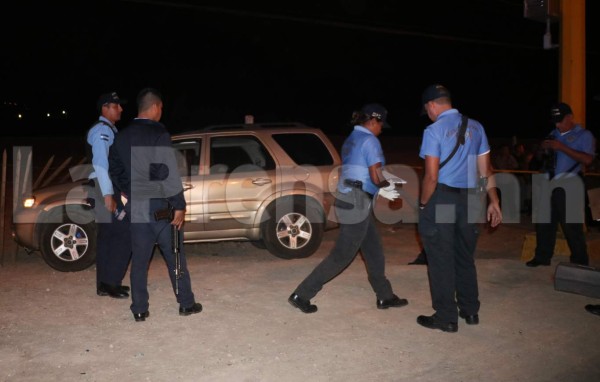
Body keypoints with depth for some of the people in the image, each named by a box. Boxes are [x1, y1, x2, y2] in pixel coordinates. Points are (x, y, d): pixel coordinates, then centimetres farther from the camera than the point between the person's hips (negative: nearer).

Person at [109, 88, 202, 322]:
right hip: (159, 205, -5)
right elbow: (168, 174, -18)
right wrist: (179, 206, -14)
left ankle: (139, 309, 16)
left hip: (135, 206, 6)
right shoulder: (159, 133, -14)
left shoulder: (122, 136, 7)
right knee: (174, 256, 7)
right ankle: (186, 303, 16)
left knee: (139, 259, 11)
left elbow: (116, 171, 13)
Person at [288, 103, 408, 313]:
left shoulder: (351, 139, 17)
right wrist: (389, 183, 7)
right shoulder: (370, 140, -10)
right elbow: (376, 177, -15)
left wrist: (382, 191, 22)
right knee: (342, 255, -2)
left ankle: (385, 296, 28)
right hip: (356, 202, -10)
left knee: (373, 250, 17)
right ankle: (301, 295, 2)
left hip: (349, 199, 10)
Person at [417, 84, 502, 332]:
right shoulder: (475, 127, 8)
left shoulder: (434, 130, -11)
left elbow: (431, 176, -16)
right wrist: (493, 201, 15)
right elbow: (486, 170, 10)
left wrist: (423, 205, -4)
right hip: (469, 202, 6)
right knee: (465, 258, 18)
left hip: (441, 200, -6)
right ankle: (470, 311, 29)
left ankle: (446, 318, 12)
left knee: (441, 261, 4)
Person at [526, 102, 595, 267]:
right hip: (549, 183, 6)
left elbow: (587, 159, -16)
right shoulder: (554, 134, 17)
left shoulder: (584, 135, -1)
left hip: (569, 186, -6)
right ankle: (542, 257, 18)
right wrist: (545, 148, 0)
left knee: (571, 225, -2)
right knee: (544, 221, 8)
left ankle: (579, 261, 10)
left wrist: (562, 148, -19)